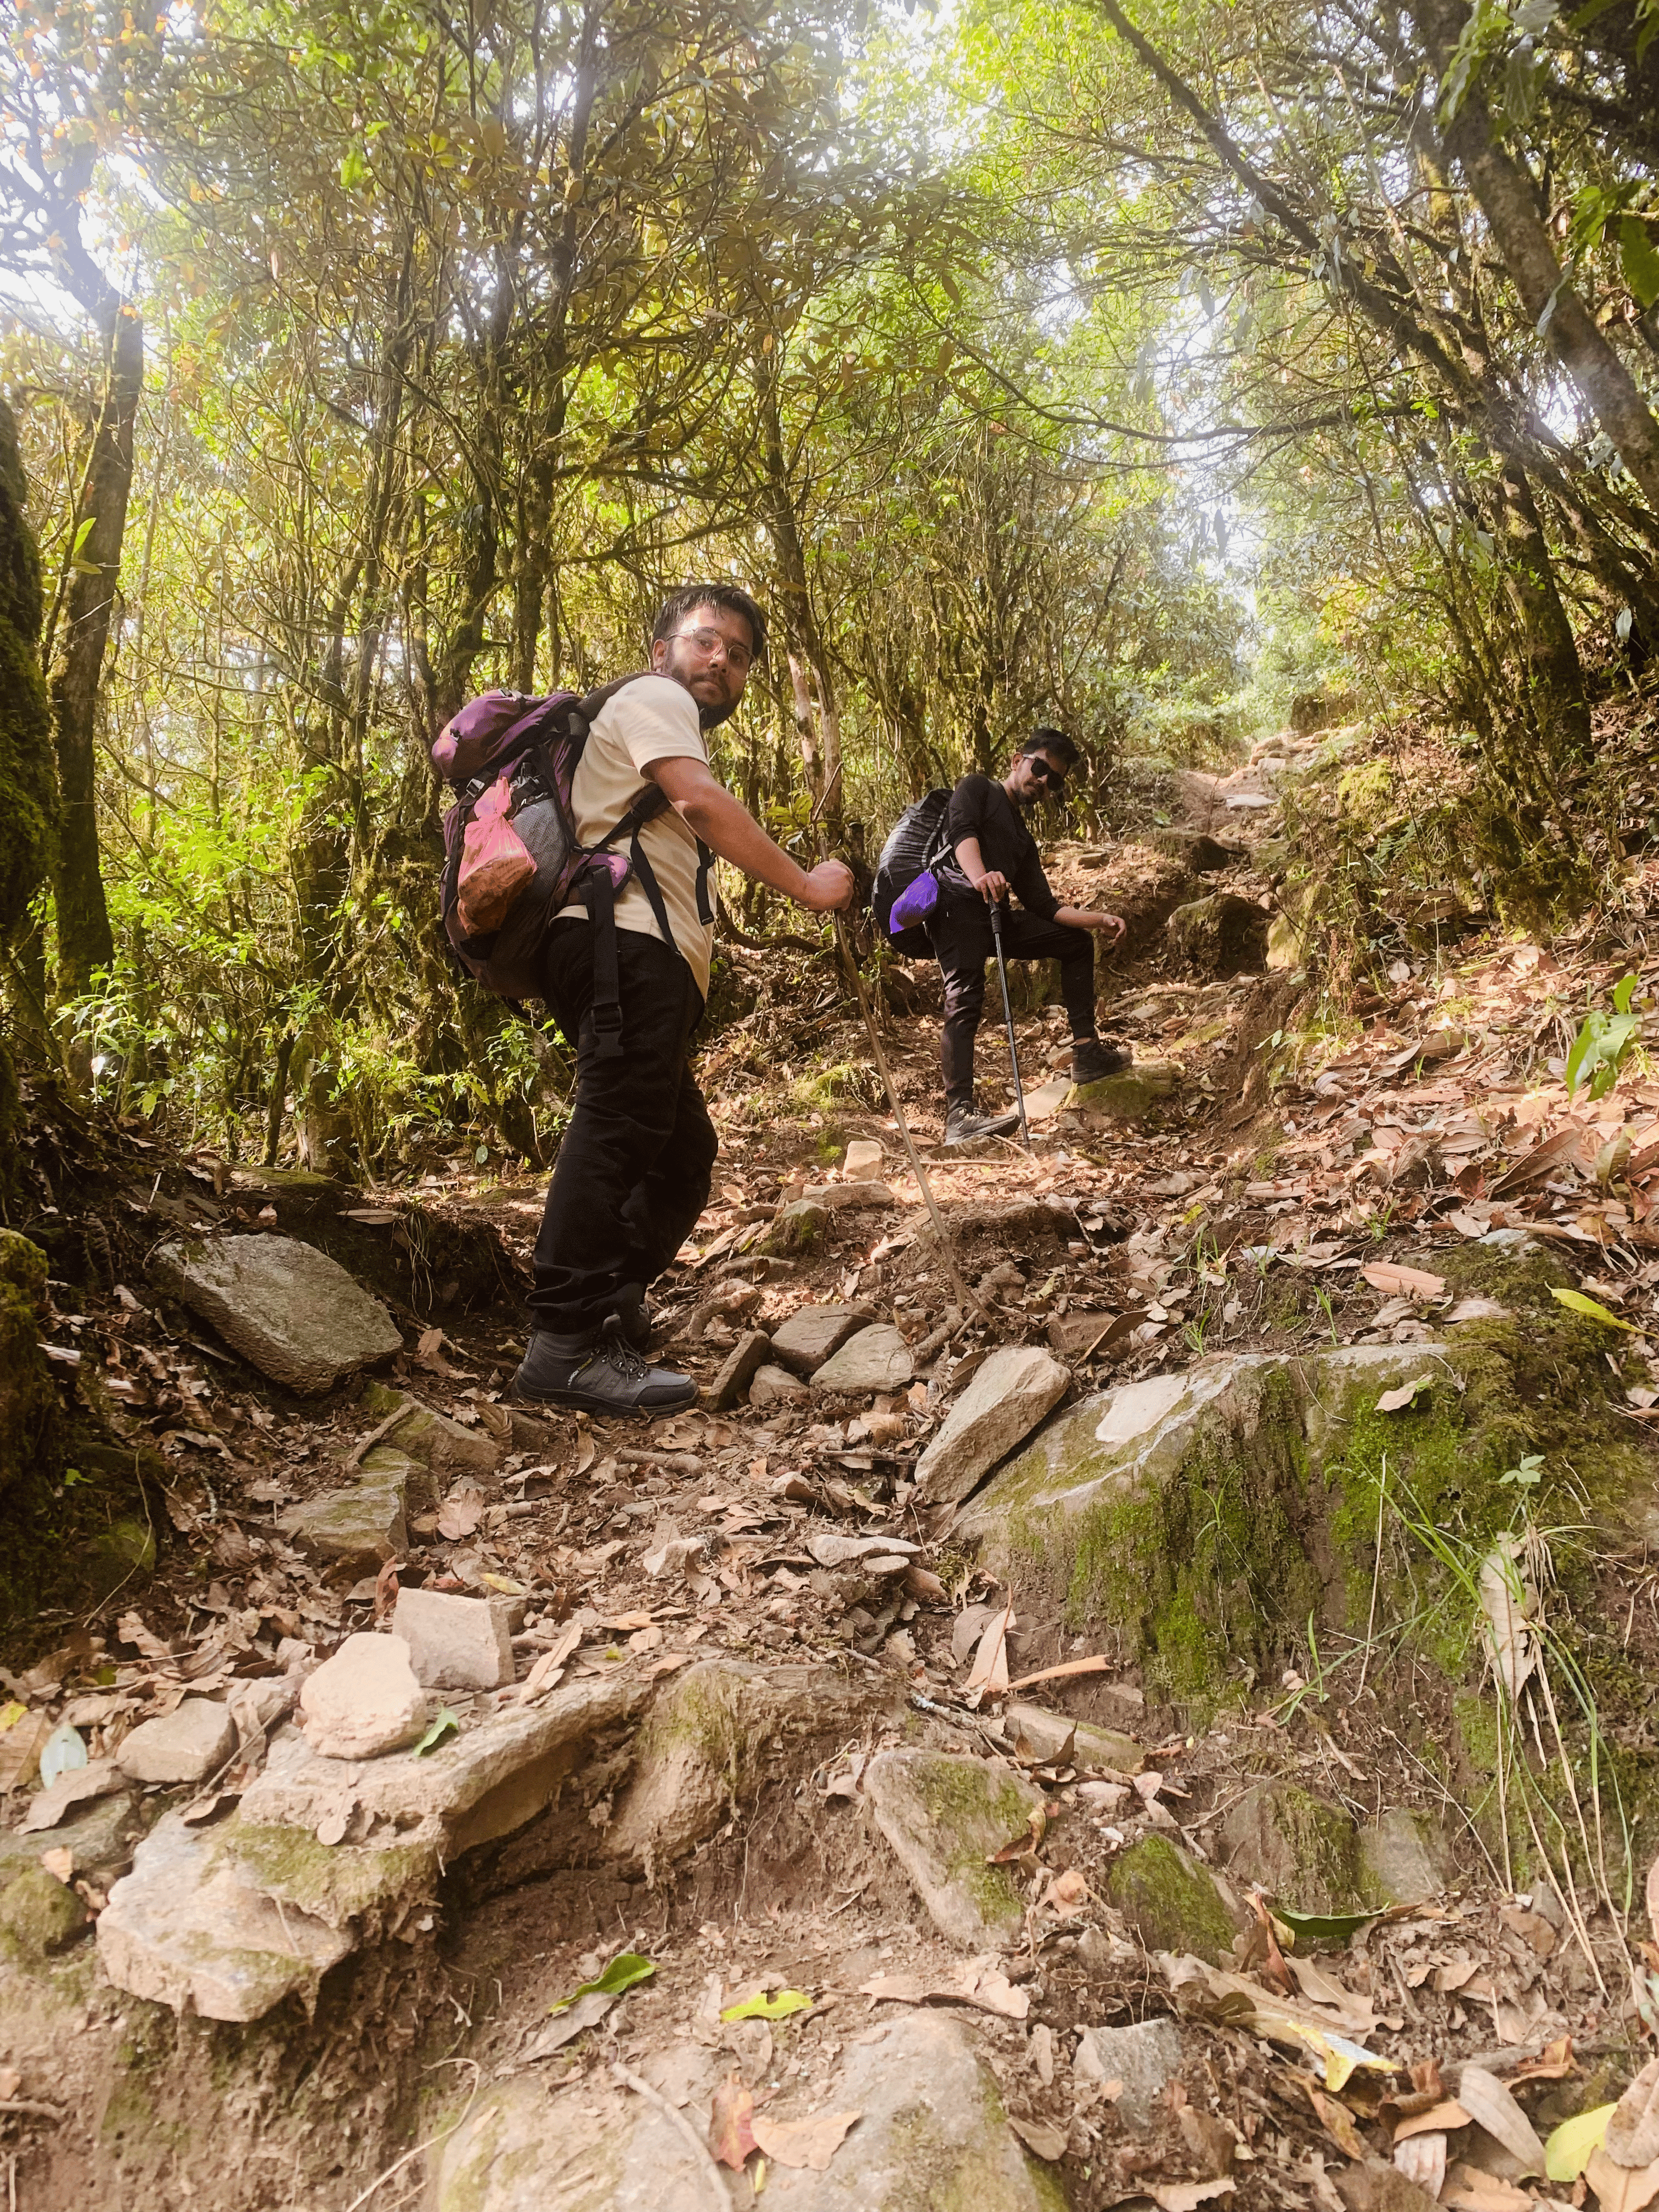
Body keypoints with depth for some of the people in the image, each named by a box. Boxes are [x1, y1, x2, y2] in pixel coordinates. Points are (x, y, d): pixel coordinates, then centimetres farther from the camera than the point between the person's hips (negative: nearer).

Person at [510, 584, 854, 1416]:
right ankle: (566, 1344, -28)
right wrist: (807, 886, -9)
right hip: (627, 946, -11)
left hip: (650, 963, 11)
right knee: (619, 1128, -22)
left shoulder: (673, 730, 38)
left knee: (684, 1149, 13)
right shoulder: (653, 698, 7)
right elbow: (702, 801, -12)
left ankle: (611, 1309, 16)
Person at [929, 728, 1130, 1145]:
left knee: (1077, 942, 15)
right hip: (958, 905, -8)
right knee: (965, 999, -26)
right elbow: (961, 829, -11)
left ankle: (1086, 1053, 12)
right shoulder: (978, 789, 13)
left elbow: (1044, 907, 23)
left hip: (995, 917, 8)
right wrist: (980, 876, -32)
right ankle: (958, 1117, -38)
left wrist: (1099, 919, 10)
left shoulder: (1023, 840, 32)